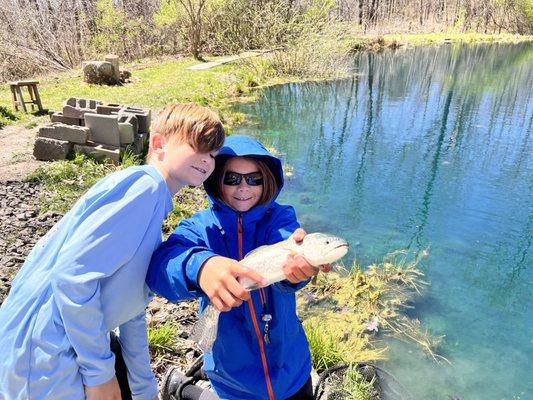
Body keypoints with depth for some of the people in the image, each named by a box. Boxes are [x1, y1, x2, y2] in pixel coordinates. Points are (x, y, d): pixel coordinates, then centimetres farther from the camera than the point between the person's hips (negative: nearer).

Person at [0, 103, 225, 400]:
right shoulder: (146, 184, -20)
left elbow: (132, 308, 14)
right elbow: (74, 273, -27)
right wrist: (99, 372, -17)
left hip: (72, 345, 9)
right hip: (43, 357, -9)